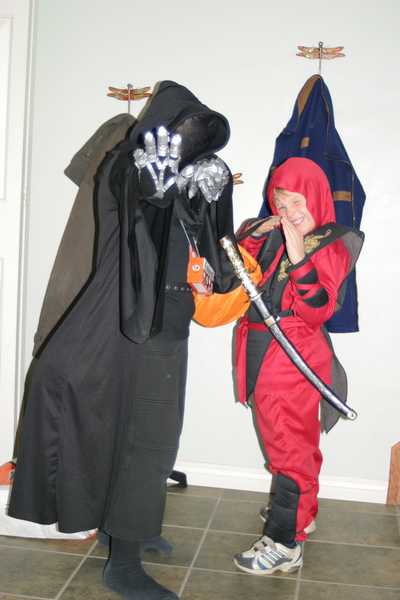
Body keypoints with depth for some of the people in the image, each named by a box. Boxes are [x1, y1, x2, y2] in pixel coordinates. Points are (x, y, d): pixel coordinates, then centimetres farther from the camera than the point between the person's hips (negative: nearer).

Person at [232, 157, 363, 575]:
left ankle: (285, 543, 11)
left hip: (296, 357, -6)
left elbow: (315, 310, -19)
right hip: (258, 352, 6)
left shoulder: (332, 245, -7)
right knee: (277, 439, 18)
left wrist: (297, 249, -24)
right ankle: (297, 511, 38)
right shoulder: (265, 235, 7)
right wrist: (253, 237, -9)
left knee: (290, 446, 0)